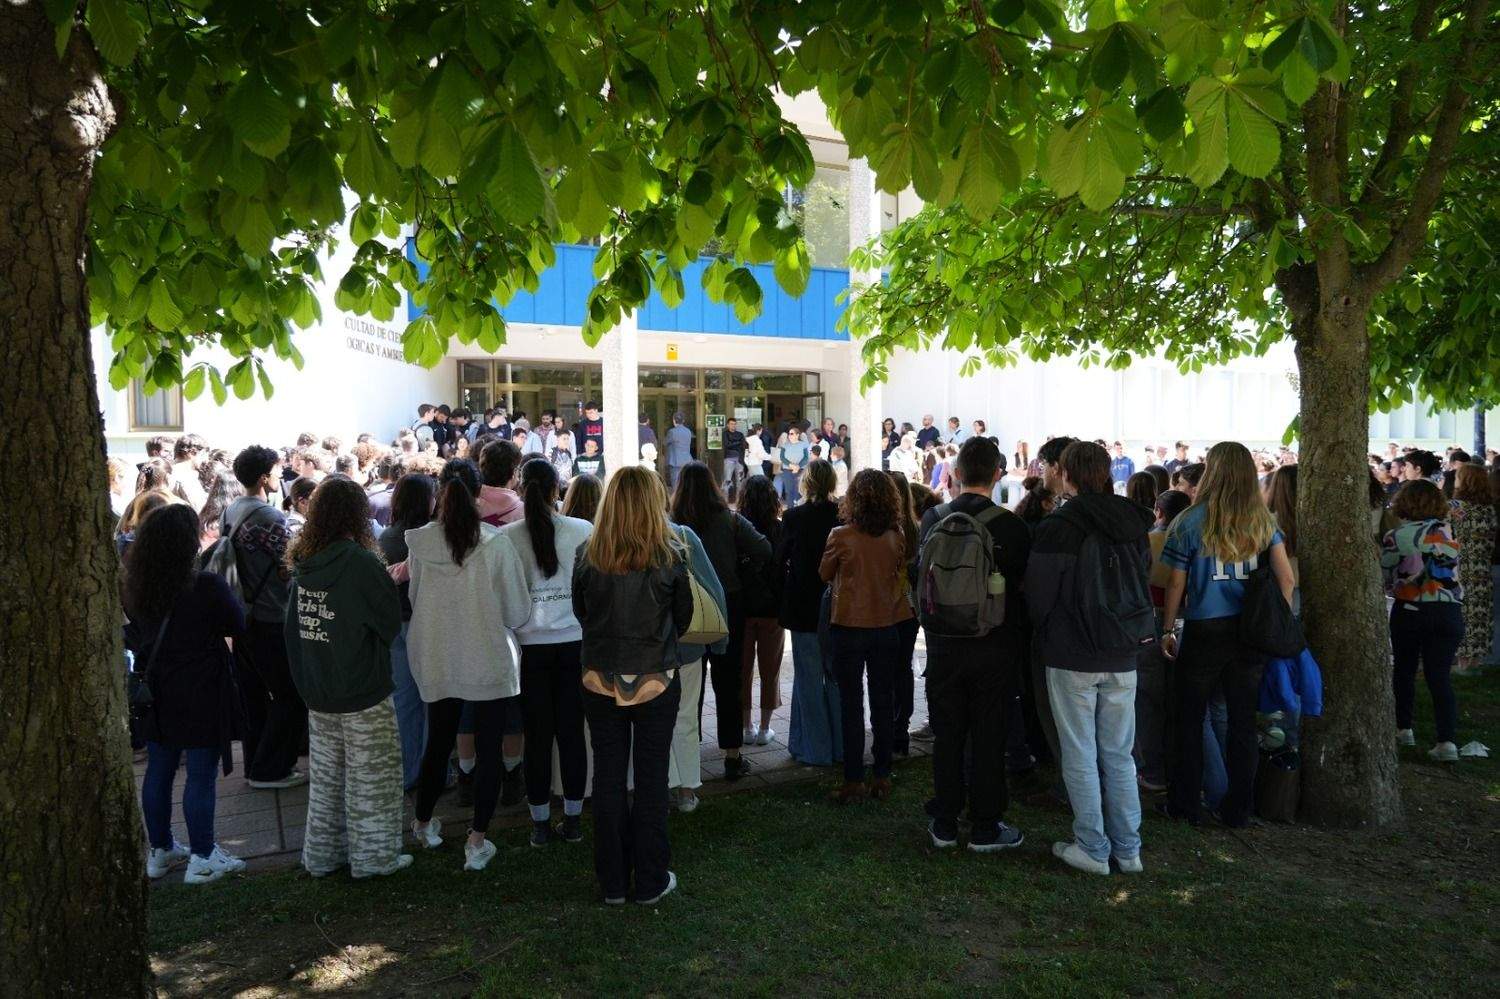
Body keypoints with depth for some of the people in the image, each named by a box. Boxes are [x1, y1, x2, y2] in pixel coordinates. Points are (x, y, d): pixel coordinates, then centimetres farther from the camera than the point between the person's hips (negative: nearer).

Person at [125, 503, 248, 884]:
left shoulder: (134, 588, -2)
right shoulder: (207, 587, -20)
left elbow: (134, 636, 13)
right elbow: (238, 626, -7)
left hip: (155, 694, 6)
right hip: (200, 695, -6)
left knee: (158, 771, 16)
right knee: (201, 776, 2)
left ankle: (160, 851, 30)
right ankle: (202, 859, 10)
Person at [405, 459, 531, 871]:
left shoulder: (420, 543, -9)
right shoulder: (496, 544, -17)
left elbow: (415, 600, 4)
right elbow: (517, 612, -9)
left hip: (436, 662, 3)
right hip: (489, 662, -3)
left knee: (438, 742, 21)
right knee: (488, 750, 9)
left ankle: (423, 823, 39)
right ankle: (477, 841, 12)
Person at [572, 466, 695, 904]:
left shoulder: (587, 555, -8)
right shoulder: (670, 556, -13)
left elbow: (580, 612, 6)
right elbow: (684, 617, 1)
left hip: (600, 682, 2)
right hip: (656, 682, -2)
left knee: (608, 777, 13)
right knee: (651, 779, 10)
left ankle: (612, 882, 23)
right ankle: (650, 881, 19)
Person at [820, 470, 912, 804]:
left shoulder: (841, 536, -15)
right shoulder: (897, 537, -6)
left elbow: (825, 574, 0)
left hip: (849, 628, -3)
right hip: (886, 626, 3)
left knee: (852, 705, 6)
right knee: (883, 702, 12)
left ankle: (854, 781, 9)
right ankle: (883, 778, 19)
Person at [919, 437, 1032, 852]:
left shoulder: (932, 520, -4)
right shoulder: (1010, 525, -13)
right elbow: (1023, 584, -4)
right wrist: (1019, 641, 10)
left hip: (943, 644, 3)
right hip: (994, 646, -2)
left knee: (947, 736, 12)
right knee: (988, 738, 7)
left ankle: (944, 825, 21)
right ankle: (985, 828, 16)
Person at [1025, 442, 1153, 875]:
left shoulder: (1059, 526, -15)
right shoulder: (1134, 523, 3)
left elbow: (1038, 592, -11)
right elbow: (1144, 578, 12)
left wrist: (1046, 630, 9)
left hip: (1072, 657, -5)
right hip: (1123, 656, 5)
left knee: (1080, 756, 6)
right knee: (1119, 755, 14)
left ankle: (1092, 849, 12)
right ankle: (1127, 848, 20)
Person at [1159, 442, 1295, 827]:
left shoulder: (1190, 522, -8)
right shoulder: (1263, 521, 2)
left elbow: (1176, 584, -5)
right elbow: (1286, 577, -1)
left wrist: (1167, 629, 4)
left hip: (1204, 632, -3)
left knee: (1189, 721, 10)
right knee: (1243, 722, 11)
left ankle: (1185, 805, 19)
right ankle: (1238, 810, 20)